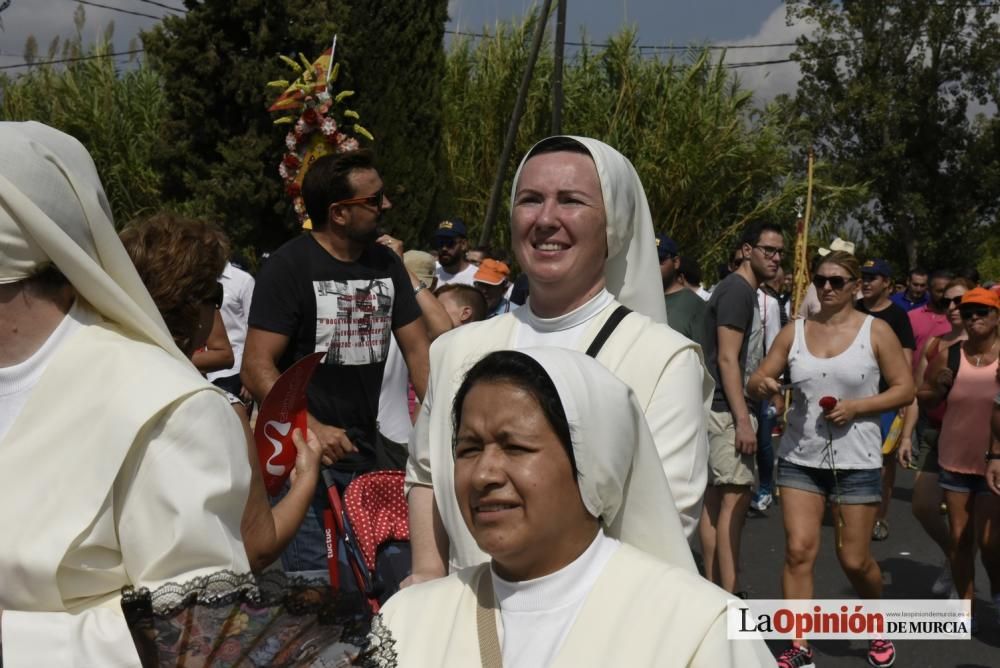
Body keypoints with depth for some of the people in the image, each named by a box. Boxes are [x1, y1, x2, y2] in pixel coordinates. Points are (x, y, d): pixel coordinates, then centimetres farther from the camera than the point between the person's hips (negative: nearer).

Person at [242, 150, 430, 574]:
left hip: (370, 454, 5)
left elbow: (419, 351, 8)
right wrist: (312, 428, -26)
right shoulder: (288, 268, -9)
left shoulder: (386, 263, 9)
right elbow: (257, 369, -14)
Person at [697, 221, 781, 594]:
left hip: (721, 410, 10)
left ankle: (713, 589, 16)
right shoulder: (737, 291, -12)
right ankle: (729, 600, -11)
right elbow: (727, 359, -19)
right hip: (727, 410, -10)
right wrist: (743, 420, -21)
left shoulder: (744, 292, 19)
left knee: (715, 498, 10)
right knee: (735, 498, -11)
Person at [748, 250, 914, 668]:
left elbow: (905, 389, -2)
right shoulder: (794, 331, 5)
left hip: (857, 461, -2)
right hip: (799, 457, 2)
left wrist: (855, 406, -16)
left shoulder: (876, 331, -2)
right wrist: (762, 386, -19)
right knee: (798, 550, -6)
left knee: (854, 560, 5)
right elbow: (757, 381, 5)